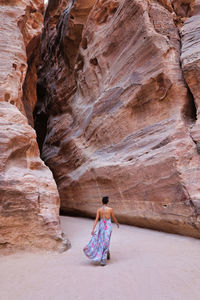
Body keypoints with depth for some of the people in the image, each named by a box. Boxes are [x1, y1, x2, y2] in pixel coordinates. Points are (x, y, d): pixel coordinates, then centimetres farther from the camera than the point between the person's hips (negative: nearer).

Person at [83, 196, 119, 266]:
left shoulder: (99, 209, -3)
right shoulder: (110, 209, -8)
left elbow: (96, 220, -9)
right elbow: (113, 218, 4)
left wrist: (93, 230, -10)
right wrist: (117, 223, 24)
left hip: (101, 226, 2)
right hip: (108, 227, -2)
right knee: (105, 243, 2)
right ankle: (103, 261, 0)